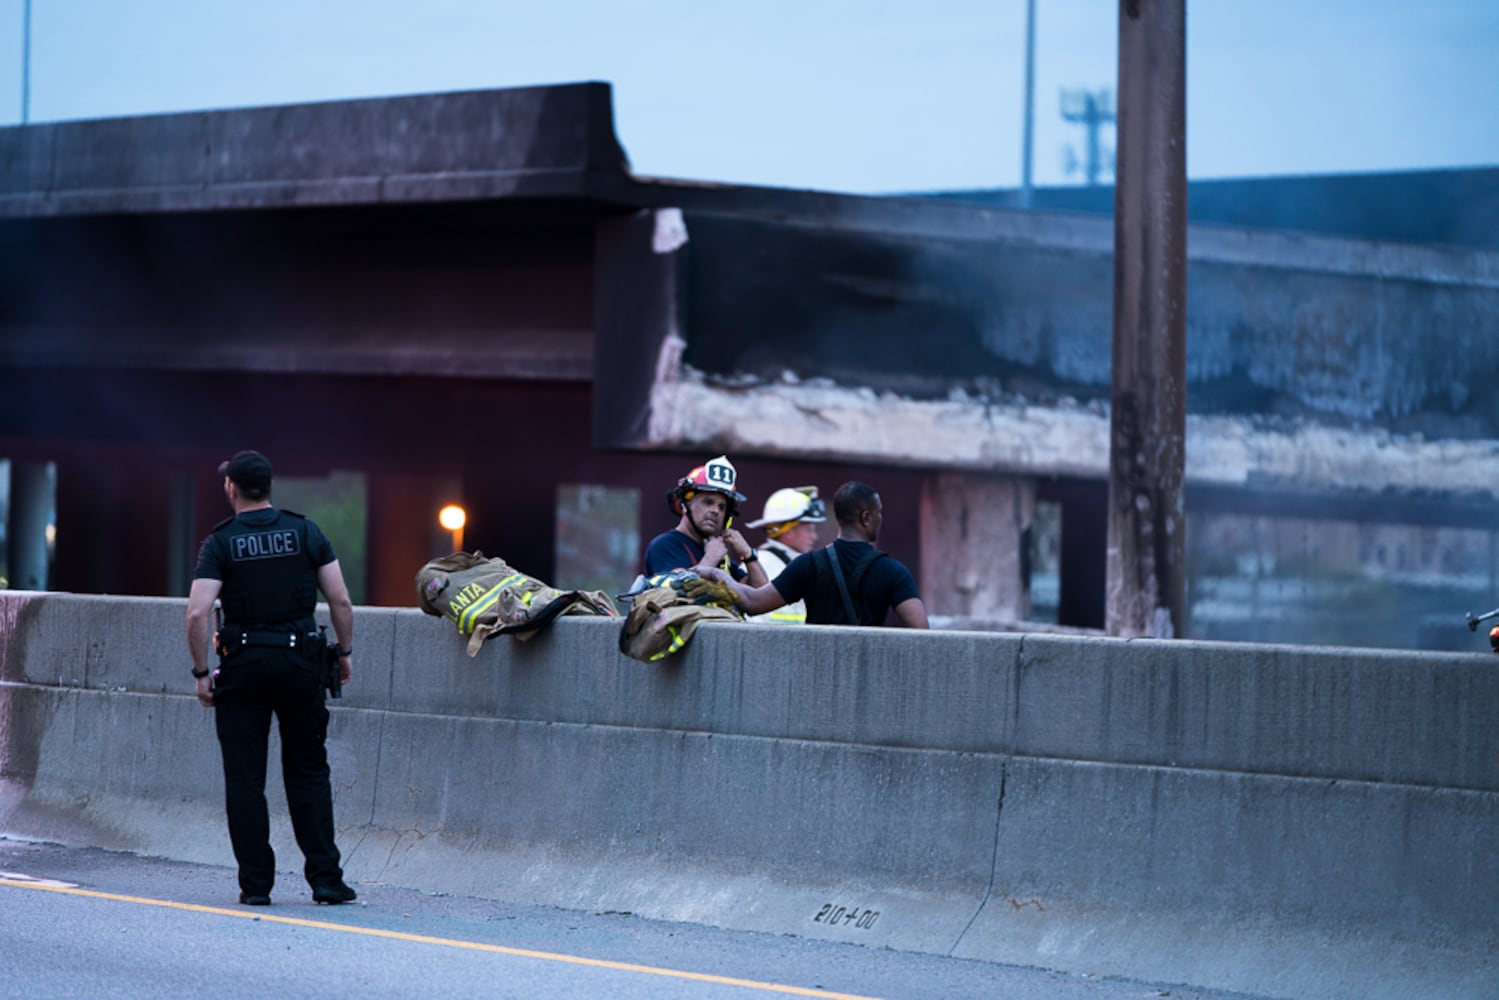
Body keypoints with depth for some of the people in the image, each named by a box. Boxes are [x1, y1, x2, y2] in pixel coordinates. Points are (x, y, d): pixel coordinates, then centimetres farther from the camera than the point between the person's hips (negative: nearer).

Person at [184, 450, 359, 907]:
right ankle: (325, 878, 4)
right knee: (308, 774, 10)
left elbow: (197, 615, -12)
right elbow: (341, 602, 0)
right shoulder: (306, 532, 2)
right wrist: (344, 652, 13)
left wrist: (202, 673, -4)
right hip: (301, 661, 2)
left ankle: (255, 883, 4)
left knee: (245, 779, 5)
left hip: (244, 664, -2)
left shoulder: (220, 543, -4)